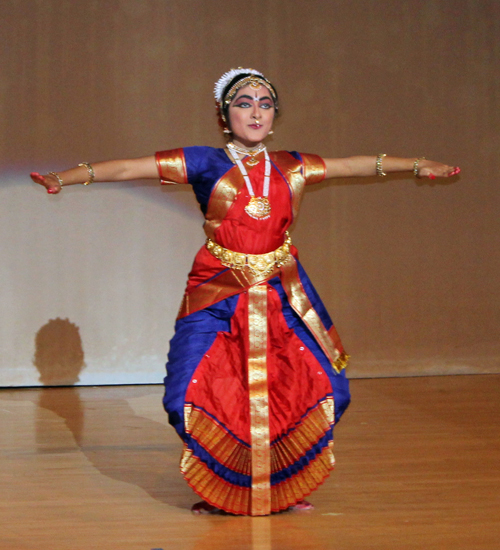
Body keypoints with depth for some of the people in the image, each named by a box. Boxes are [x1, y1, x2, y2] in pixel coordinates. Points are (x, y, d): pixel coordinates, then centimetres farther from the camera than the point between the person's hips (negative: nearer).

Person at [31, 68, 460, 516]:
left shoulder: (292, 167, 8)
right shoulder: (205, 164, -2)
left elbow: (355, 165, 18)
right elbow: (127, 168, -8)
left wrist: (418, 166, 21)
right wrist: (65, 178, -17)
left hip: (281, 297, 3)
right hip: (218, 296, -3)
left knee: (318, 386, -2)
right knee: (200, 392, -11)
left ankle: (287, 488, 17)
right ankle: (218, 490, 11)